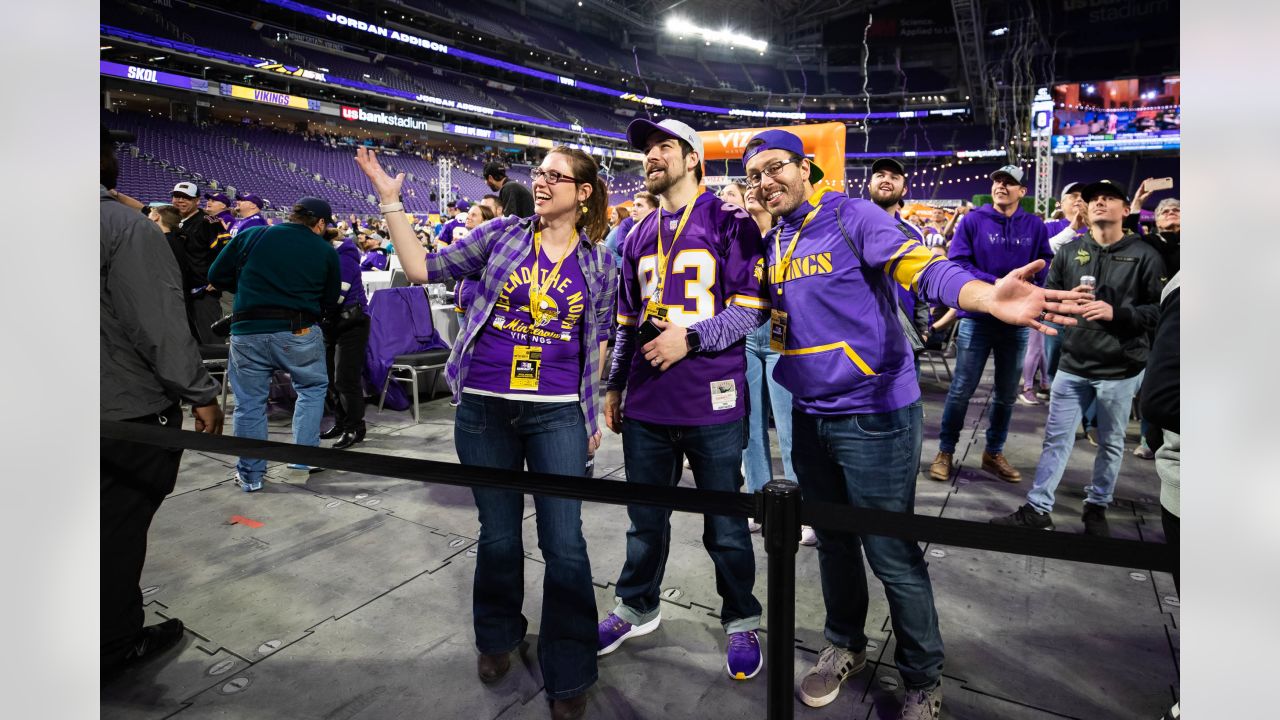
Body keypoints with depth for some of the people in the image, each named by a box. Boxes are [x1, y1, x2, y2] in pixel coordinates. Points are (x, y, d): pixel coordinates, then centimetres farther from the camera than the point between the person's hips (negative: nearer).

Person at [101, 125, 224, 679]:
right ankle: (112, 648, 22)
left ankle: (113, 634, 37)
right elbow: (158, 325, -23)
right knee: (119, 530, 6)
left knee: (110, 525, 21)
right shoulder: (125, 226, -18)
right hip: (128, 410, -7)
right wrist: (201, 395, -16)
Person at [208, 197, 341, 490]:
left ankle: (250, 474, 21)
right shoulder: (326, 252, 4)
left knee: (250, 403, 11)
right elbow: (330, 300, 11)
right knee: (313, 387, 22)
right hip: (298, 332, -1)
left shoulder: (251, 235, 6)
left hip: (247, 331, 1)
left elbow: (217, 276, 9)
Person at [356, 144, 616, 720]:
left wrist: (593, 412, 7)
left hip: (558, 415, 0)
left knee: (564, 544, 0)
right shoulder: (503, 234, 3)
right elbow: (424, 268, 1)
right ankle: (497, 637, 41)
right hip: (485, 409, 1)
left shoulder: (598, 262, 4)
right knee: (498, 534, 14)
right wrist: (390, 200, -4)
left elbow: (597, 342, 9)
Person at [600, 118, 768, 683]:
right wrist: (614, 386, 17)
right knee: (645, 516, 17)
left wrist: (691, 337, -20)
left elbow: (752, 307, -8)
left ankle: (741, 621, 31)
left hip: (713, 403, -4)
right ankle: (638, 606, 38)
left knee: (724, 524, 9)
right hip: (646, 403, 5)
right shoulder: (638, 236, 15)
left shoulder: (730, 224, -2)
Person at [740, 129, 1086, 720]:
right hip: (810, 416, 6)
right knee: (833, 541, 19)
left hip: (873, 415, -6)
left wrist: (989, 298, -42)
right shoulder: (771, 244, 10)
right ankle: (845, 646, 42)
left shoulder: (854, 217, -10)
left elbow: (924, 269, -22)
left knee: (892, 554, 3)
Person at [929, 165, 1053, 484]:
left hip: (1017, 322, 3)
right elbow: (957, 263, -10)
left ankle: (994, 453, 27)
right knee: (961, 390, 0)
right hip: (977, 318, -3)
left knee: (1007, 393, 12)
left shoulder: (1035, 226, 4)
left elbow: (1044, 267, 4)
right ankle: (945, 452, 14)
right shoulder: (973, 221, -3)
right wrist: (997, 284, -19)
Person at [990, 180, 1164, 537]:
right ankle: (1037, 509, 14)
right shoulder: (1069, 251, 5)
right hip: (1073, 363, 2)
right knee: (1056, 438, 6)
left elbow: (1161, 310, -6)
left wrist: (1117, 313, -19)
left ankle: (1096, 508, 29)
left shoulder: (1144, 256, -4)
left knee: (1111, 443, 12)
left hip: (1121, 368, -2)